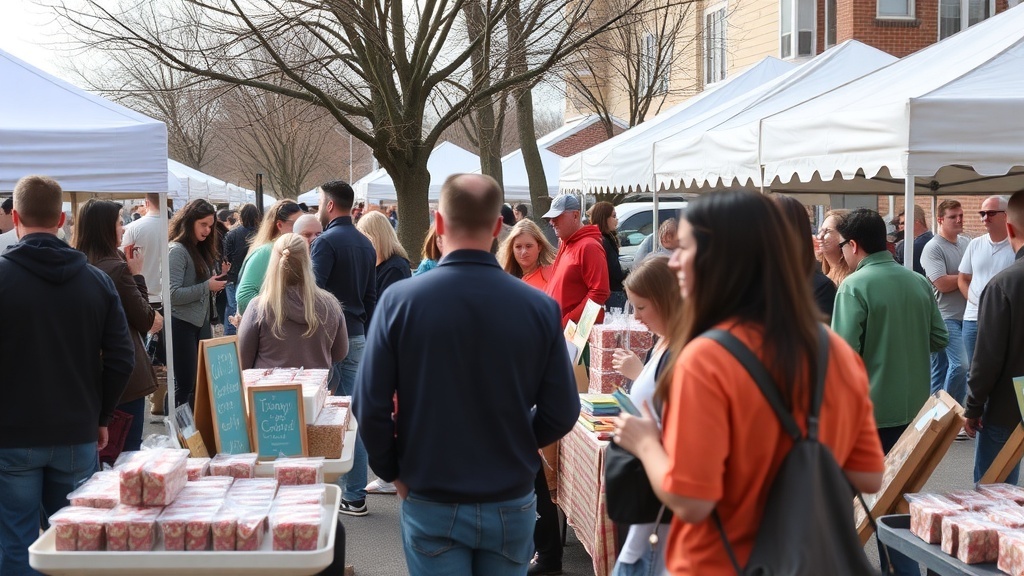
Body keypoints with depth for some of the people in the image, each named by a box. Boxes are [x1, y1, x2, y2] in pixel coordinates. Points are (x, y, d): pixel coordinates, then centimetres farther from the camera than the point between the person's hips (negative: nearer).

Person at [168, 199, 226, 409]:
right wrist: (207, 286, -16)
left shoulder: (201, 250, 13)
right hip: (182, 324, -8)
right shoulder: (177, 251, -13)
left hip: (201, 324, 8)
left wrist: (216, 283, 2)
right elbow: (173, 294, -21)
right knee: (186, 385, -4)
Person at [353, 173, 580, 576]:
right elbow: (562, 413, -5)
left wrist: (392, 471, 5)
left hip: (431, 504, -1)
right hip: (511, 504, 1)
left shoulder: (400, 300, -13)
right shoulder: (540, 307, -10)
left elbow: (370, 406, -11)